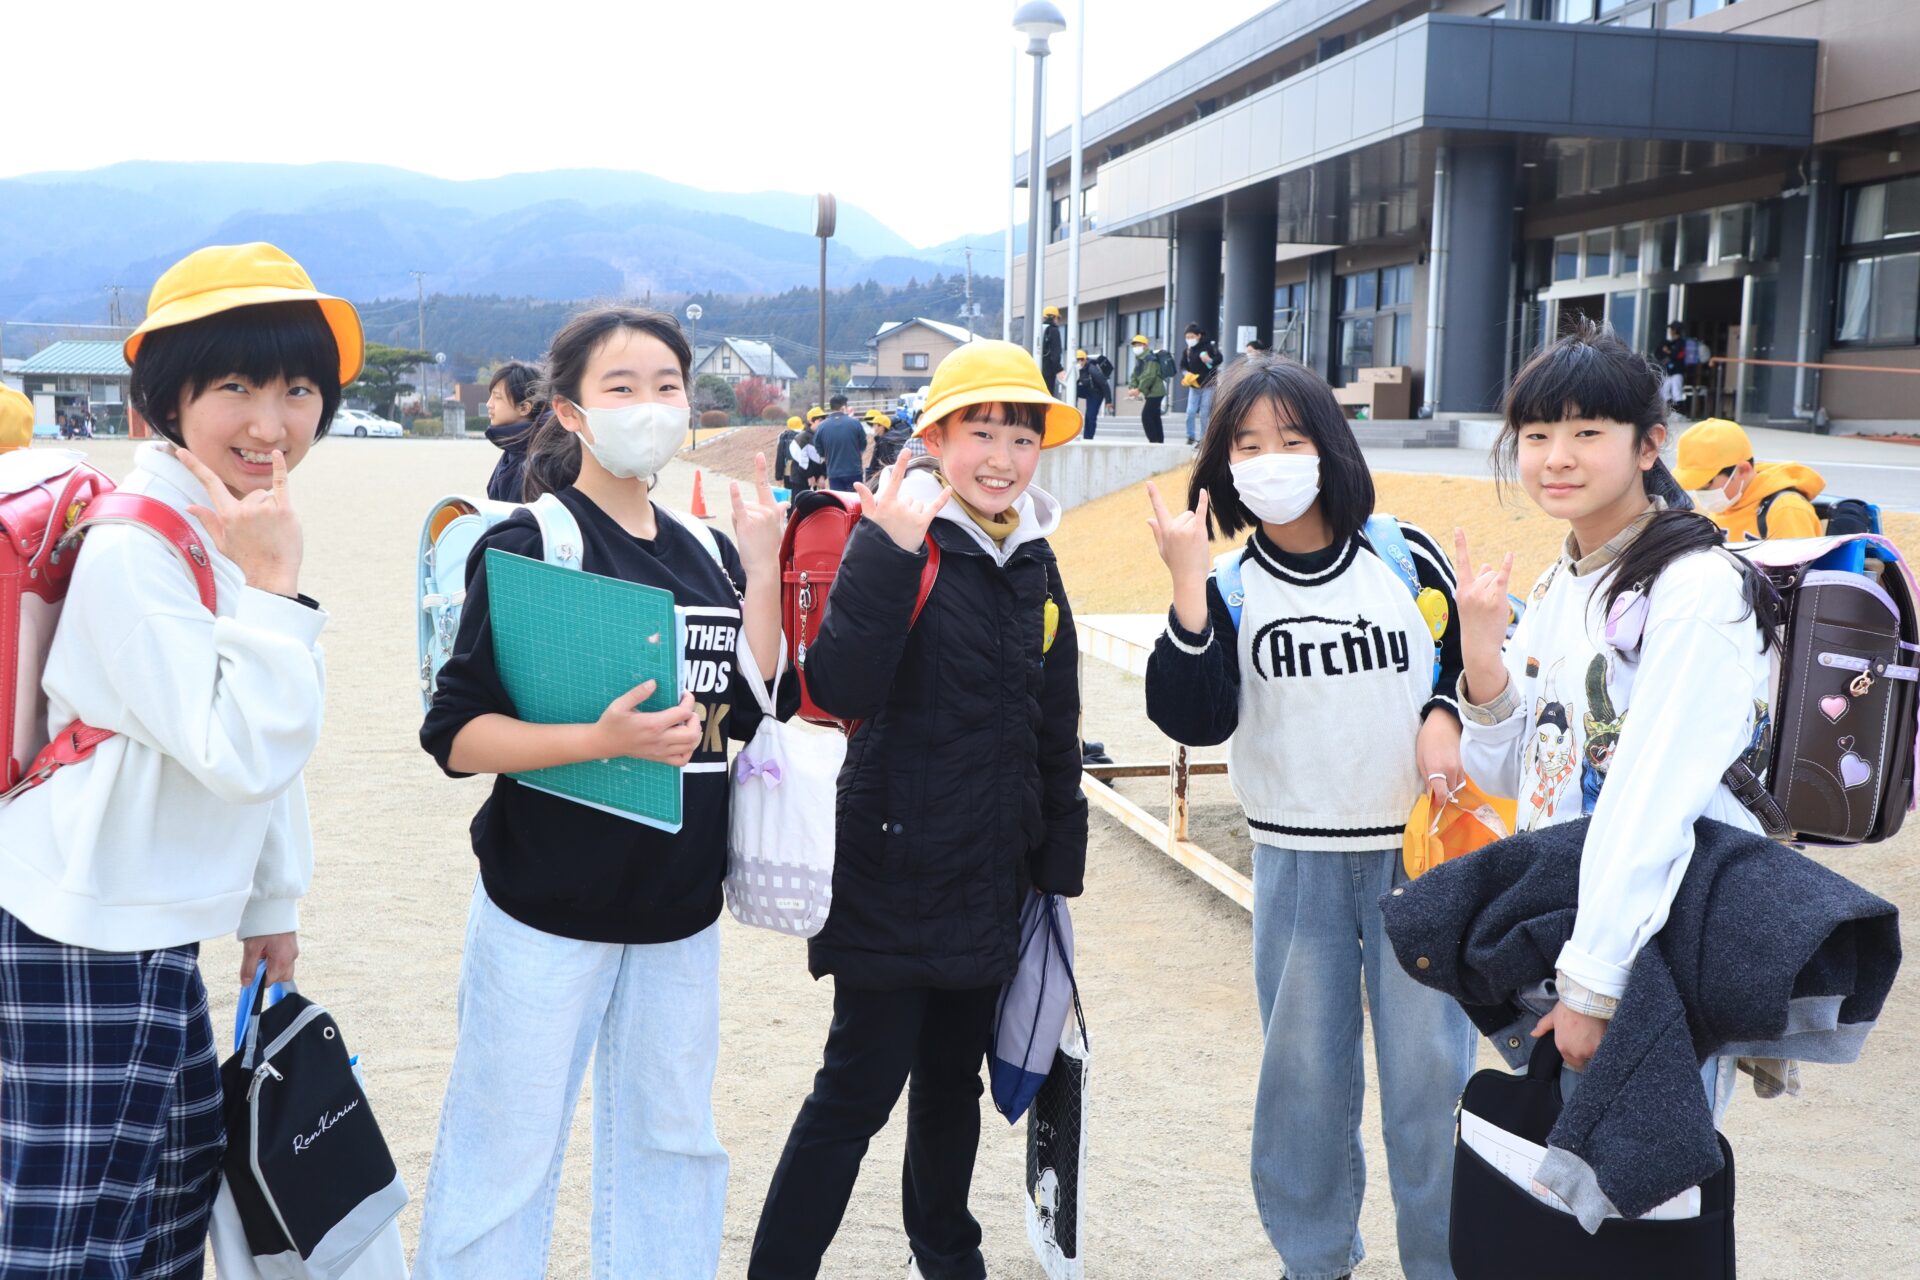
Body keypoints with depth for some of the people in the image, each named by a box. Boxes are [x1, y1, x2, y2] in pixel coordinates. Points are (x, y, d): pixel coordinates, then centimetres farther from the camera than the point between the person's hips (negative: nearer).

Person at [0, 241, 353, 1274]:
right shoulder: (136, 548, -22)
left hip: (154, 933, 9)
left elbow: (271, 744, 14)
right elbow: (243, 754, -26)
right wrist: (275, 585, -25)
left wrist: (269, 907, 18)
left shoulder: (238, 531, 7)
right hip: (84, 946, -9)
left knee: (178, 1193, 22)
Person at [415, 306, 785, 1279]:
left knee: (672, 1144, 16)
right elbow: (456, 737, -13)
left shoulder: (709, 552, 7)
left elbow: (753, 712, 5)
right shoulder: (526, 547, -9)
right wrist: (604, 738, -26)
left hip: (679, 905, 5)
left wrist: (761, 565, 0)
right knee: (504, 1160, 5)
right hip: (548, 907, -5)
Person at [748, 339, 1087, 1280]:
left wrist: (1059, 866, 13)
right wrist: (889, 553, -33)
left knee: (954, 1079, 21)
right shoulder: (896, 540, -12)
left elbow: (1055, 732, 13)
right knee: (859, 1087, -3)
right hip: (895, 874, -6)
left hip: (991, 878, 7)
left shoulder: (1035, 564, 7)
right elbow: (840, 692, -27)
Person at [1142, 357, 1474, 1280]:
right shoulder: (1228, 587, -3)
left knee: (1429, 1066, 4)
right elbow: (1194, 719, -15)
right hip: (1296, 858, 1)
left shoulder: (1405, 556, -1)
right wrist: (1189, 583, -22)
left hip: (1418, 849, 0)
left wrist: (1444, 716, -8)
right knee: (1303, 1069, 10)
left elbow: (1467, 659, 13)